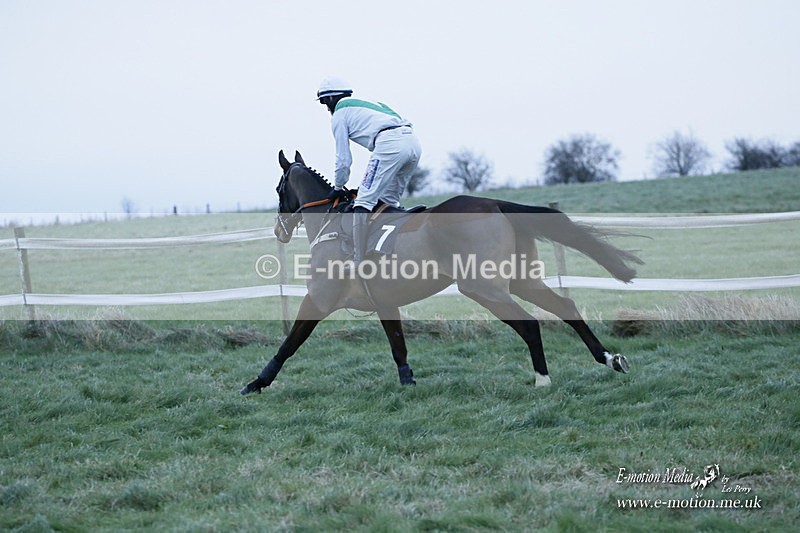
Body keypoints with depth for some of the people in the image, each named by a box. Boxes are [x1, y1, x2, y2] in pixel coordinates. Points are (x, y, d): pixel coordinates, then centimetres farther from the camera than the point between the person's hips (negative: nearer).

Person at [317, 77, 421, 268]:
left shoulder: (339, 114, 13)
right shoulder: (366, 104, 37)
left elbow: (343, 159, 12)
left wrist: (338, 188, 28)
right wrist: (369, 183, 40)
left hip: (390, 144, -8)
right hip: (413, 142, 8)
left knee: (364, 201, -7)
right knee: (388, 202, 20)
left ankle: (358, 262, -14)